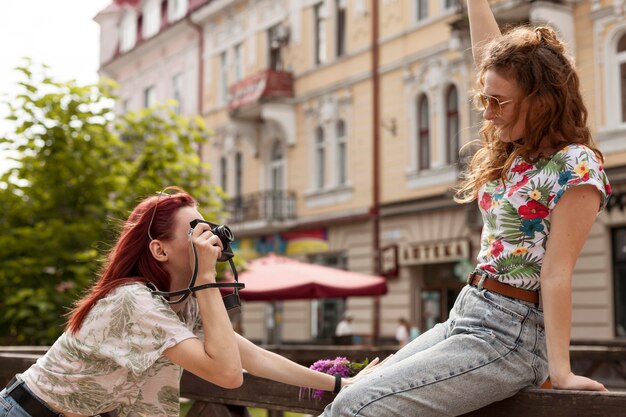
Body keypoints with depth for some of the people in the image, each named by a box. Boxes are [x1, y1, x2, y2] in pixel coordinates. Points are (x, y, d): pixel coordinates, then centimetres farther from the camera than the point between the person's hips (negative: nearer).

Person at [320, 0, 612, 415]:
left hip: (510, 334, -9)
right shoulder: (515, 148, 11)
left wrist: (559, 371, -14)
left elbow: (556, 273, -15)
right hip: (466, 316, 9)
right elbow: (490, 54, 20)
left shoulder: (575, 167, -12)